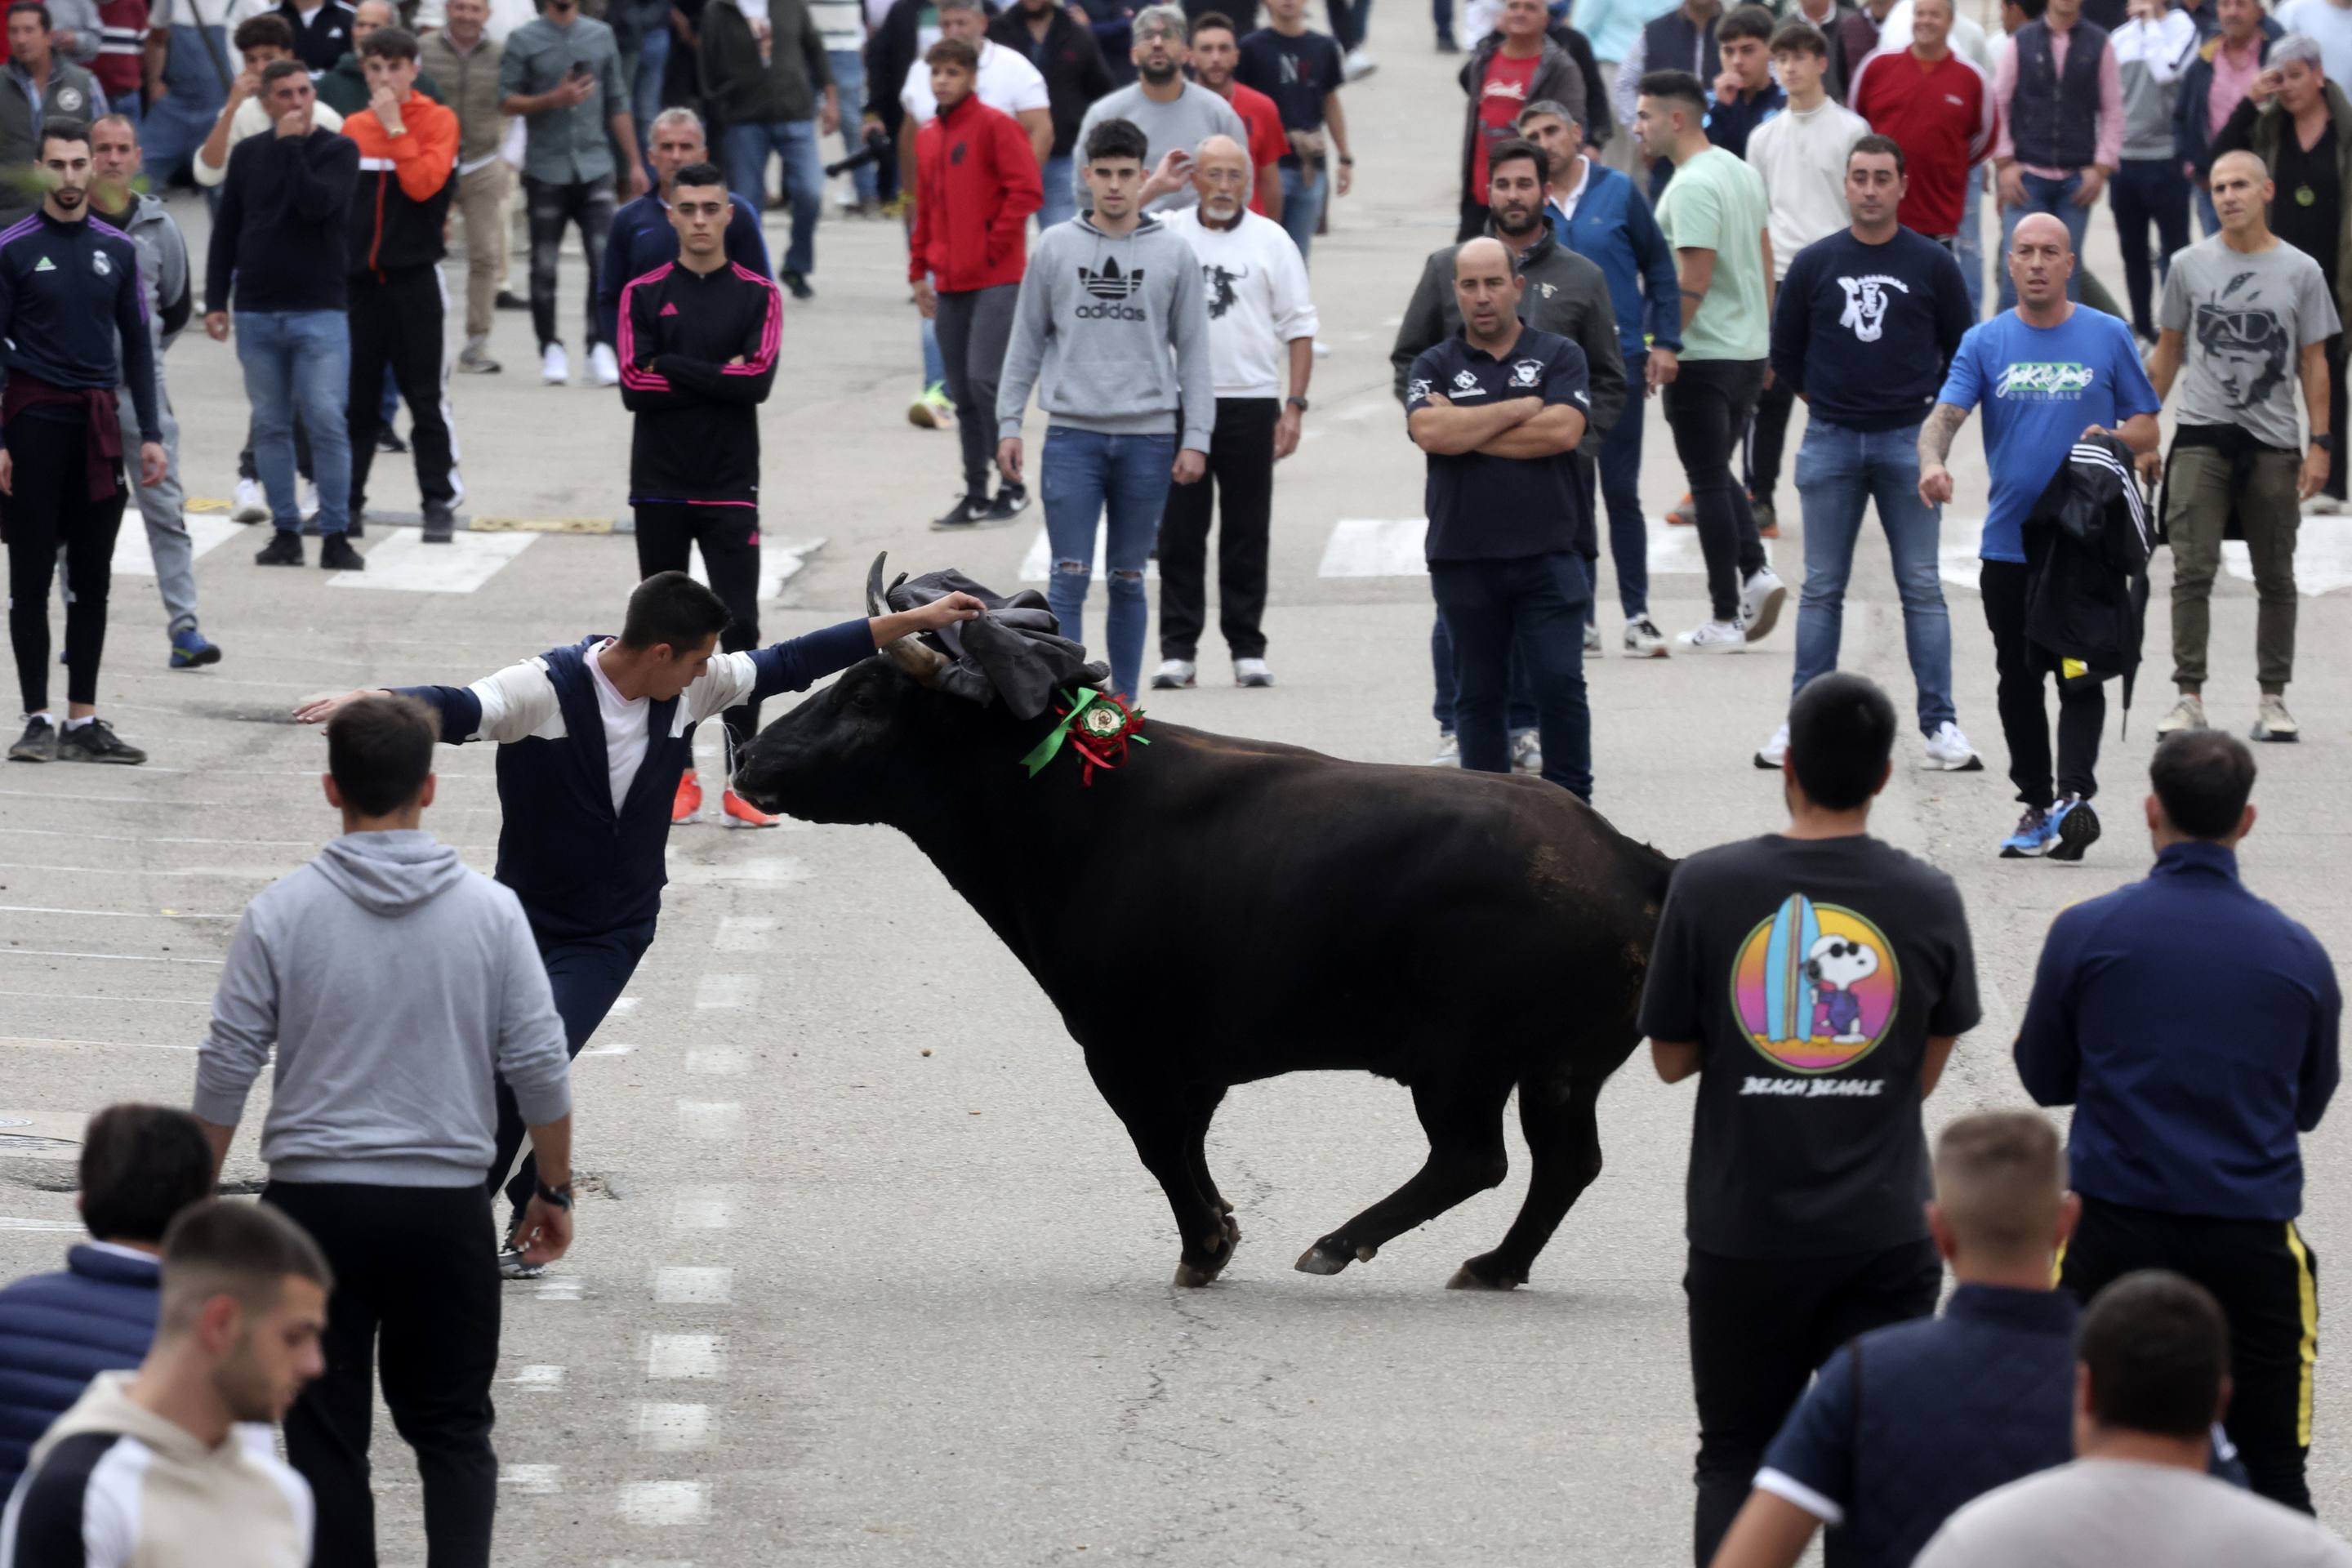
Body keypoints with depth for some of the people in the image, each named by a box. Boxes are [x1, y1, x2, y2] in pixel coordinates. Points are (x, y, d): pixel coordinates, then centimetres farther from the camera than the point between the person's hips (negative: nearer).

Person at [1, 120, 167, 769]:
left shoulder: (117, 249, 9)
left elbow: (136, 345, 13)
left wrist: (150, 435, 7)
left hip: (98, 423, 4)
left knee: (92, 579, 6)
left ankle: (84, 721, 11)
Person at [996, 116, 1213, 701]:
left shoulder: (1173, 254, 5)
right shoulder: (1055, 248, 5)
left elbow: (1194, 351, 6)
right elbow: (1026, 342, 9)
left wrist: (1196, 439, 0)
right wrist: (1008, 423, 3)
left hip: (1147, 438, 1)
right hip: (1072, 433, -1)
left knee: (1129, 580, 8)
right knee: (1069, 577, -6)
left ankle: (1123, 706, 15)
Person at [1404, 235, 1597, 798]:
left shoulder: (1558, 356, 6)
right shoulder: (1435, 366, 8)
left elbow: (1564, 431, -11)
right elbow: (1429, 432, -12)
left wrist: (1467, 432, -8)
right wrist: (1521, 409, -8)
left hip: (1547, 555, -1)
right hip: (1463, 557, 1)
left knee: (1560, 683, -7)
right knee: (1479, 693, 8)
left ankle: (1572, 806, 1)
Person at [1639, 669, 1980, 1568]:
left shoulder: (1706, 888, -8)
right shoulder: (1929, 901, -4)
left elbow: (1671, 1058, 2)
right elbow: (1926, 1072, 6)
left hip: (1744, 1232, 0)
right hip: (1885, 1235, 0)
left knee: (1737, 1459, 12)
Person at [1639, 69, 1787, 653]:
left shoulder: (1692, 188, -18)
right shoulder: (1741, 172, 11)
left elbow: (1692, 282, -23)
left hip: (1703, 355, -9)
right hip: (1749, 350, 9)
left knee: (1708, 480, -1)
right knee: (1718, 472, 20)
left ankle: (1725, 619, 1)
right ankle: (1756, 572, 2)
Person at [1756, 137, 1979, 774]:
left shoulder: (1932, 265, 2)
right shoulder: (1814, 264, 4)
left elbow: (1963, 352, 11)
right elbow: (1785, 354, 13)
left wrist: (1926, 406, 7)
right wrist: (1824, 400, 9)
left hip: (1908, 442, -1)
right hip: (1830, 443, 1)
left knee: (1922, 588, -1)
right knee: (1822, 589, 4)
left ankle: (1941, 723, 0)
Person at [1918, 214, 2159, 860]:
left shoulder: (2108, 337, 3)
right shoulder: (1986, 342, 5)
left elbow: (2147, 428, 9)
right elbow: (1944, 416, -7)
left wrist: (2113, 438, -14)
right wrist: (1932, 462, -28)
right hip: (2009, 541, 2)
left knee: (2079, 674, -12)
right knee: (2018, 681, 8)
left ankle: (2075, 794, -20)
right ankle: (2035, 804, 17)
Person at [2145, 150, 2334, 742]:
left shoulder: (2300, 271, 4)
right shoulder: (2191, 265, 6)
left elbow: (2313, 363, 6)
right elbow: (2167, 353, 13)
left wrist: (2320, 443, -1)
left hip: (2272, 442, 0)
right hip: (2202, 436, 0)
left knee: (2275, 577, 6)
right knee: (2193, 570, -9)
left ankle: (2272, 698, 14)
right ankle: (2189, 696, -6)